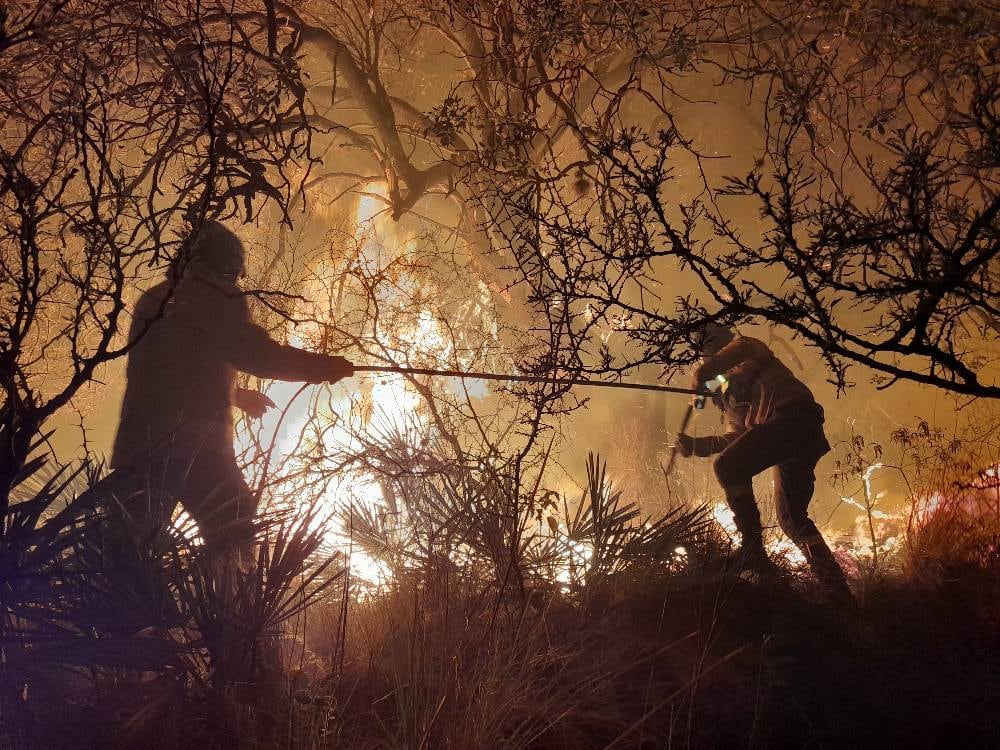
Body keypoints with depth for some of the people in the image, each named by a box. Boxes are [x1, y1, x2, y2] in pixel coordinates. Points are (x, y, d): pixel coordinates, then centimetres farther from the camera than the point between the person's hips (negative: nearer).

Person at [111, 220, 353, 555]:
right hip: (194, 448, -7)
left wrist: (235, 394, 43)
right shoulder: (216, 296, 1)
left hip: (137, 448, 7)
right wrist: (325, 367, 1)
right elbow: (255, 354, -9)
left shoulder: (153, 301, 24)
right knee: (235, 548, -3)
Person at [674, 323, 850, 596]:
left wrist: (704, 372, -17)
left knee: (728, 466, -21)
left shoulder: (749, 352, 14)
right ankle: (836, 588, 13)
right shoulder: (729, 391, 36)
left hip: (793, 415, -10)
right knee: (791, 516, 12)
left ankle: (753, 552, -25)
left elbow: (742, 347, -13)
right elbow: (736, 437, 29)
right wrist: (696, 445, 21)